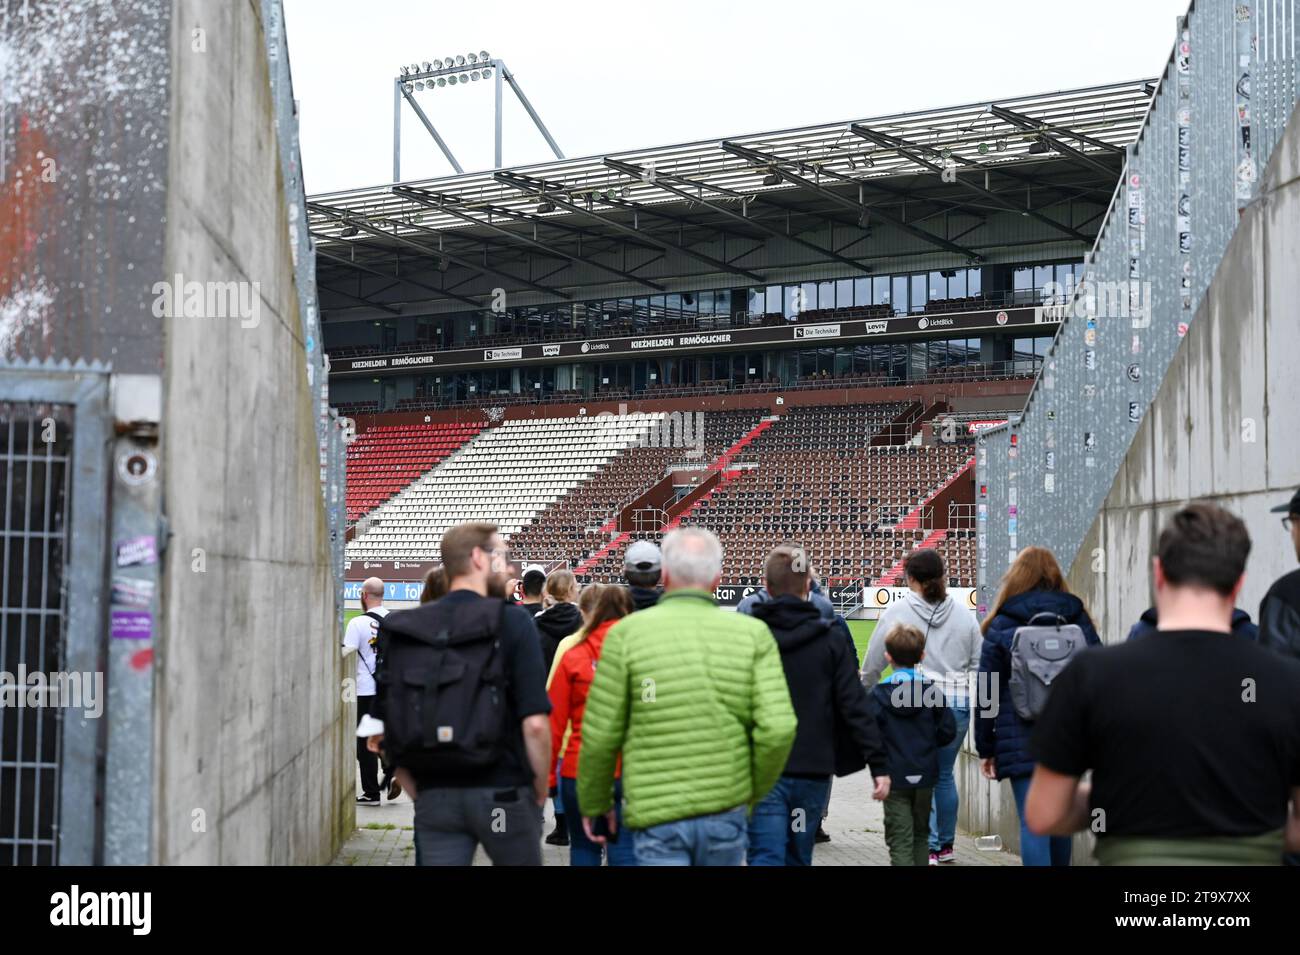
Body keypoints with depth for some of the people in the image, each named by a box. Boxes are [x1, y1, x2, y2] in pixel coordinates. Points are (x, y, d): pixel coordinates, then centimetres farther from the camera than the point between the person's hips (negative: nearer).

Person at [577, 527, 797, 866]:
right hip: (726, 811, 3)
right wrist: (753, 793, 9)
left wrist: (594, 802, 12)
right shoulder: (752, 634, -1)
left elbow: (600, 734, -3)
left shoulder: (627, 633, -5)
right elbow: (778, 728, -8)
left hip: (657, 815, -2)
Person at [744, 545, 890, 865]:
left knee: (766, 856, -4)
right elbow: (855, 706, -3)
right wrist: (878, 764, 0)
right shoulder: (830, 640, 1)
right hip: (813, 771, 2)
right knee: (798, 857, 16)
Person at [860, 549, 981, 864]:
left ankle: (928, 846, -5)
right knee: (944, 774, 16)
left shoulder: (896, 611, -2)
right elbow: (979, 665, 9)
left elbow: (873, 663, 2)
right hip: (957, 703, 4)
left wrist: (864, 693, 19)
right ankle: (946, 844, 26)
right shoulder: (965, 616, 7)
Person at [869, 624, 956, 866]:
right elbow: (948, 731, -2)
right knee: (921, 835, 20)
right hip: (925, 775, 3)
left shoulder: (878, 693, -9)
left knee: (900, 841, -1)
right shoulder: (932, 690, -2)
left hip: (894, 777, -3)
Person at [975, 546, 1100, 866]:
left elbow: (987, 692, 0)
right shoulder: (1077, 618, 7)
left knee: (1033, 824, -6)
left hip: (1022, 740, -3)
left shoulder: (1002, 625, 0)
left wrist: (985, 748, 6)